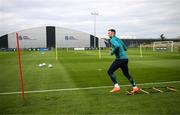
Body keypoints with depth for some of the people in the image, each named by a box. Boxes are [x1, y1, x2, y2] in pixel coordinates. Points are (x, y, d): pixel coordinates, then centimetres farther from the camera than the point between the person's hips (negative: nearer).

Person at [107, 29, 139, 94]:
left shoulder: (112, 40, -7)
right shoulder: (118, 39, 21)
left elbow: (117, 46, -29)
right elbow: (125, 48, 25)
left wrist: (112, 52, -13)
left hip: (120, 59, -9)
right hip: (125, 58, 9)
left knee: (110, 71, -2)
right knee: (126, 74, 18)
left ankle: (116, 87, -8)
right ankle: (135, 87, 19)